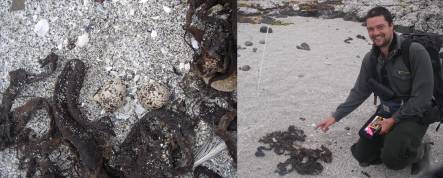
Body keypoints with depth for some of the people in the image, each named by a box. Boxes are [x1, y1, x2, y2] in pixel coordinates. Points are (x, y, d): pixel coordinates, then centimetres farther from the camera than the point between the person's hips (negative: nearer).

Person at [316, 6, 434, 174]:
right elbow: (359, 92, 3)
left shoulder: (416, 52, -24)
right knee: (361, 154, 1)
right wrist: (335, 116, -2)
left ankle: (419, 151, 6)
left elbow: (422, 97, -21)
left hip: (414, 114, -5)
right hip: (386, 112, 6)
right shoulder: (370, 59, -5)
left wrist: (393, 120, -19)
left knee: (392, 158, -27)